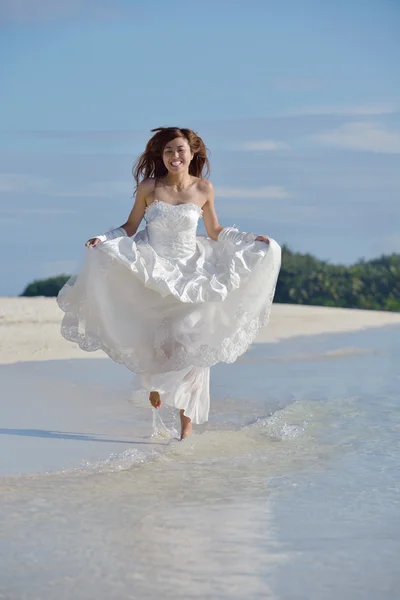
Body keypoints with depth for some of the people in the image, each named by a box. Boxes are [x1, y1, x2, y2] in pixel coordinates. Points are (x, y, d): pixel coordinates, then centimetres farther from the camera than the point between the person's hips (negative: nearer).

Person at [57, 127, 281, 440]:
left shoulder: (204, 189, -4)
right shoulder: (149, 187, -8)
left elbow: (215, 232, 9)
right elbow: (130, 228, 0)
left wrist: (252, 239, 3)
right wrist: (102, 240, -15)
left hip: (190, 274, 0)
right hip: (153, 272, 0)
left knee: (191, 341, -5)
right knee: (152, 339, 4)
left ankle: (188, 415, 4)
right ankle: (155, 382, 39)